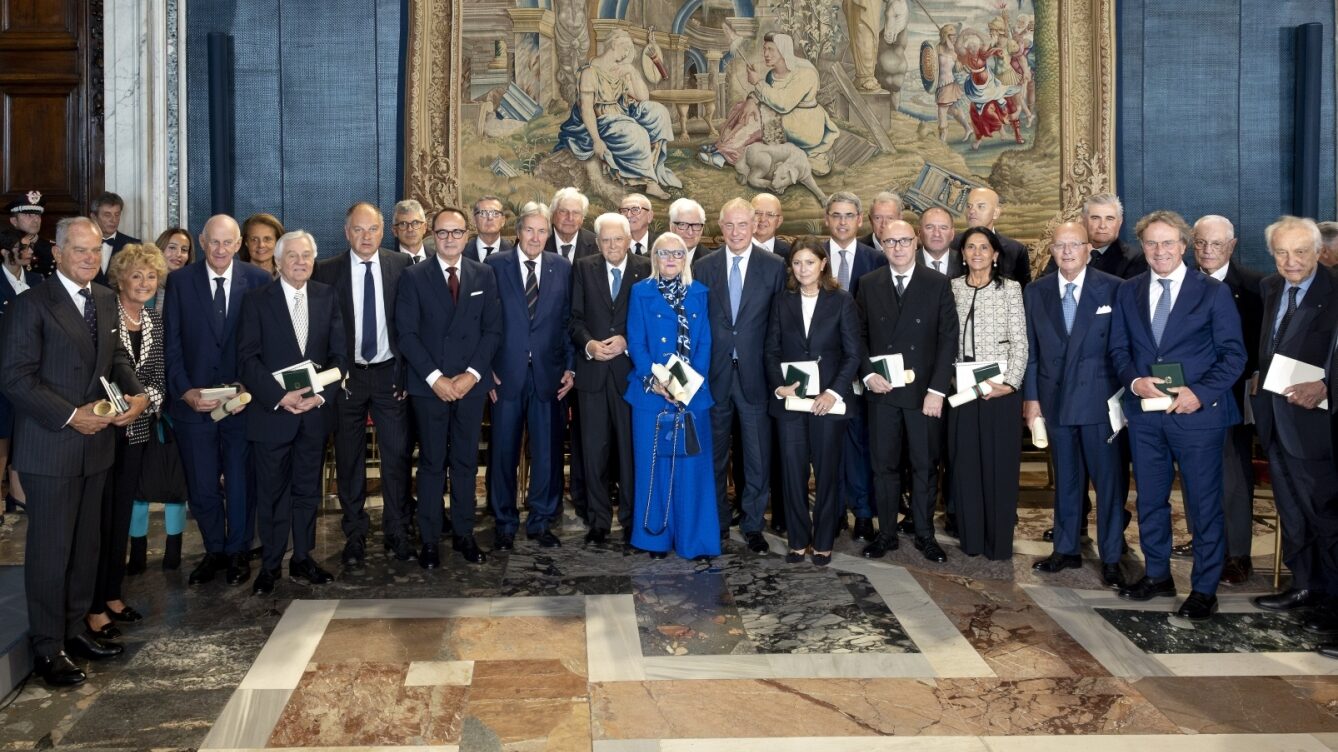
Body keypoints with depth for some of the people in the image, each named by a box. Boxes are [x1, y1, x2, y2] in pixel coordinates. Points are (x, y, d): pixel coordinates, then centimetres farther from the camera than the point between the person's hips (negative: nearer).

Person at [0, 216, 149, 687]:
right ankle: (48, 648, 13)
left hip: (96, 442, 7)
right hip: (49, 447, -7)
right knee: (50, 549, 1)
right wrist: (71, 415, -21)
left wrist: (135, 393, -6)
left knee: (86, 543, 16)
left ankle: (74, 628, 30)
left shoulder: (105, 300, 9)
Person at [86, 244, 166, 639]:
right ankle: (94, 608, 8)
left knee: (122, 515, 14)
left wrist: (146, 397, -12)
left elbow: (158, 376, 7)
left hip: (136, 429, 5)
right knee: (99, 517, -1)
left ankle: (113, 595, 27)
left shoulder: (156, 320, 7)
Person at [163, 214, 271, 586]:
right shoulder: (179, 281, 0)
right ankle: (214, 551, 28)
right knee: (201, 486, 9)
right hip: (193, 400, 1)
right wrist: (184, 391, -10)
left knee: (241, 482, 11)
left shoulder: (259, 280, -2)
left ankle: (239, 552, 28)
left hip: (243, 399, -1)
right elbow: (171, 344, 0)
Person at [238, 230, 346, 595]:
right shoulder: (257, 300, -2)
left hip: (316, 410, 3)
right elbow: (247, 359, -8)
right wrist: (280, 397, -18)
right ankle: (270, 564, 17)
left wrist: (321, 394, -11)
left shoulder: (327, 297, 6)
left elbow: (339, 354, 3)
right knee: (272, 492, 5)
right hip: (271, 411, -2)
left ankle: (303, 558, 24)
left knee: (307, 489, 12)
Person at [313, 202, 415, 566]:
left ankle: (396, 532, 14)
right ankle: (355, 535, 19)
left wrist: (407, 371, -2)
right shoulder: (326, 271, -1)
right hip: (346, 376, 0)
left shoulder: (401, 265, 0)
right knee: (349, 459, 7)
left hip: (389, 373, 0)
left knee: (397, 454, 2)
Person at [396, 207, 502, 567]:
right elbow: (407, 334, -4)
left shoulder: (484, 275, 6)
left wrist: (472, 374, -8)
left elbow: (492, 330, 3)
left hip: (471, 384, 2)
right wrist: (435, 378, -11)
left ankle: (464, 534, 18)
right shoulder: (414, 276, 0)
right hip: (428, 385, -2)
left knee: (466, 462, 8)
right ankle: (429, 540, 11)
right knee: (432, 464, 3)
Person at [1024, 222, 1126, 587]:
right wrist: (1030, 397, 4)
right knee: (1065, 479, 14)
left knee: (1110, 480, 2)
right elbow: (1030, 350, 7)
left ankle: (1111, 558, 13)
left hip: (1101, 401, -3)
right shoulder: (1035, 293, 6)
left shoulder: (1113, 289, -4)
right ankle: (1066, 549, 25)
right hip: (1056, 400, 3)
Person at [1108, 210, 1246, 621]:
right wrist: (1134, 381, -12)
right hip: (1144, 414, 4)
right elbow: (1118, 348, 8)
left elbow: (1233, 354, -5)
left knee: (1204, 503, 2)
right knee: (1150, 498, 14)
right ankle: (1157, 575, 29)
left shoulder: (1214, 292, -2)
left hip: (1198, 413, -4)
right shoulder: (1127, 292, 8)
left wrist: (1201, 394, -18)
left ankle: (1204, 589, 13)